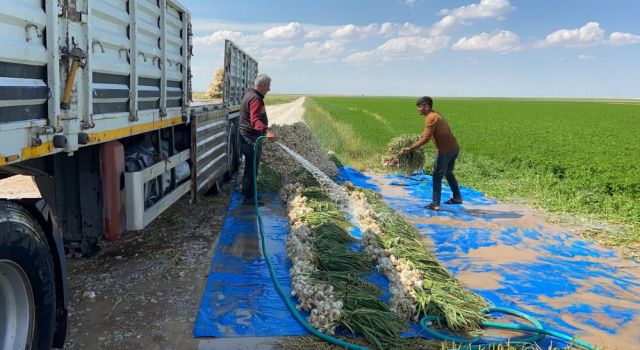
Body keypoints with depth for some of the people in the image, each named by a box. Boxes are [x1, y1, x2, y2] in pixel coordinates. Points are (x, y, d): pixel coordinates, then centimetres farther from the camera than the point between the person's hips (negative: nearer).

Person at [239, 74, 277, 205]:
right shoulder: (256, 99, -20)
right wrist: (266, 131, -52)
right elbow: (255, 120, -36)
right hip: (251, 138, -11)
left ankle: (247, 194, 29)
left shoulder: (249, 94, 14)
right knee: (252, 168, -5)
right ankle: (248, 197, 0)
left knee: (250, 167, 19)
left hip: (247, 136, 11)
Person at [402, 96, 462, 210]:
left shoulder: (431, 118, -15)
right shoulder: (435, 115, 15)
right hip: (454, 148, 10)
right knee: (448, 173, 25)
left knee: (437, 177, 0)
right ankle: (457, 197, 33)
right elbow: (426, 133, 22)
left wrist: (411, 148, -19)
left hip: (445, 150, -10)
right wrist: (416, 142, 18)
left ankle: (435, 204, 2)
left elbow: (426, 138, -21)